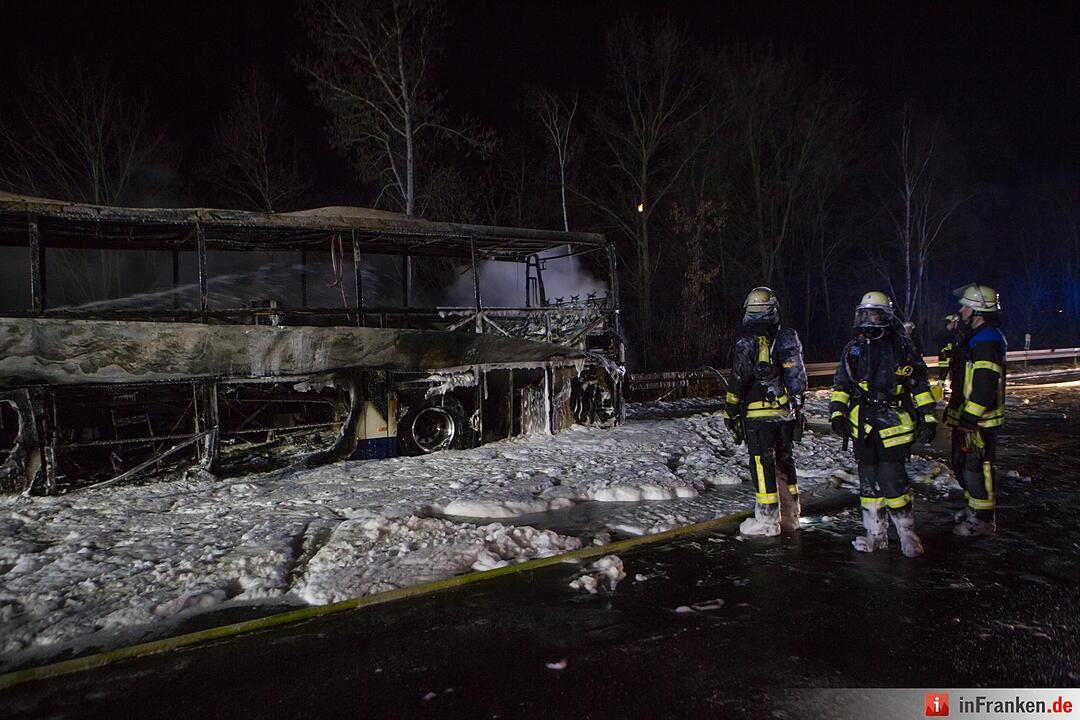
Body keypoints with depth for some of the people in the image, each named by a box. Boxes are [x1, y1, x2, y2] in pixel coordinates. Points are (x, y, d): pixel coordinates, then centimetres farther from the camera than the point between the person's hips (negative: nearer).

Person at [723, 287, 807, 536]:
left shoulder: (747, 344, -11)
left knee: (762, 465, 0)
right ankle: (790, 516, 23)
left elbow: (737, 384, -12)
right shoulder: (789, 339, 9)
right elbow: (800, 378, 14)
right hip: (787, 413, 6)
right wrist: (798, 409, 22)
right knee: (785, 462, 16)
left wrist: (730, 414, -3)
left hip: (758, 415, -6)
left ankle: (767, 520, 4)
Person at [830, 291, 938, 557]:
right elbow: (840, 385, 16)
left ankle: (907, 532, 6)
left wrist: (927, 418, 2)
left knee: (892, 479, -10)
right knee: (868, 481, 9)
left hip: (893, 425, -4)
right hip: (863, 426, 4)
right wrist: (837, 413, 5)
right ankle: (876, 534, 20)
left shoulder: (901, 346, 1)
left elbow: (920, 385, 6)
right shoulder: (853, 348, 11)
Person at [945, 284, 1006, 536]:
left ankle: (983, 520, 11)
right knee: (961, 466, 20)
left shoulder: (987, 343, -21)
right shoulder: (973, 338, 14)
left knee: (976, 469, -1)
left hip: (980, 421, -10)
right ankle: (973, 507, 35)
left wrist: (968, 420, -24)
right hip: (966, 417, 10)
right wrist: (955, 413, 24)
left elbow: (984, 388, -26)